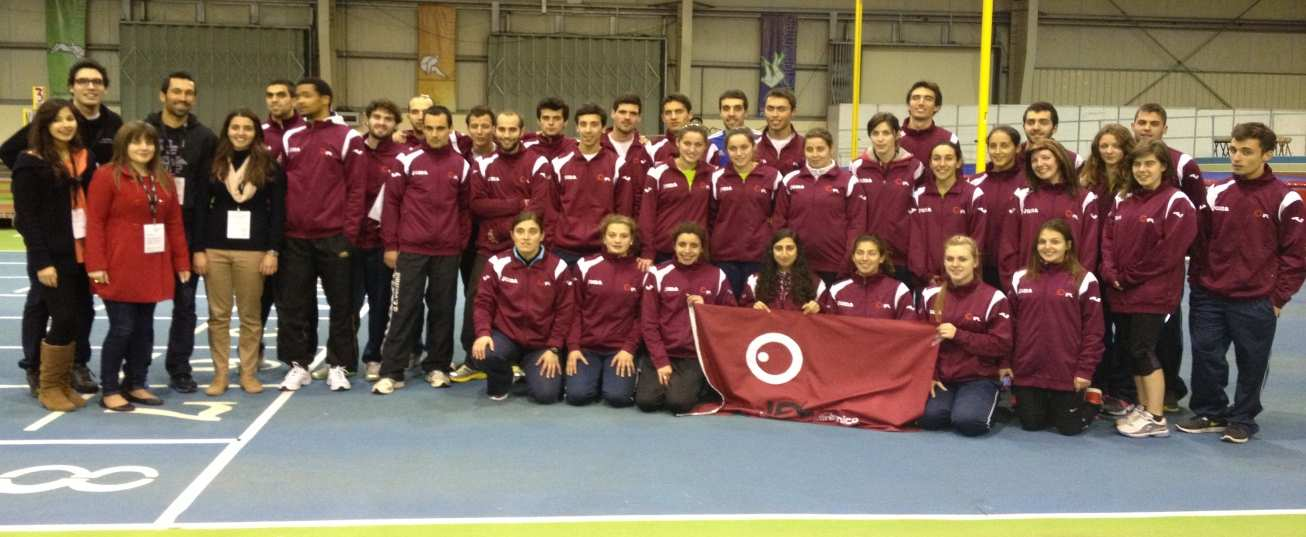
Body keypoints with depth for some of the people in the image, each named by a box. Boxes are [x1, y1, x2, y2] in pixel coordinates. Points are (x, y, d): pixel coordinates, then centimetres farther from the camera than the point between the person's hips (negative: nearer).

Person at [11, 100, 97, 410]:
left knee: (81, 318, 7)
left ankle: (64, 384, 21)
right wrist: (42, 261, -16)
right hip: (52, 257, -6)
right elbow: (26, 216, -10)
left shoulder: (85, 157, 10)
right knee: (64, 319, -6)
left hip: (82, 253, 6)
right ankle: (48, 387, 10)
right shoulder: (31, 162, -7)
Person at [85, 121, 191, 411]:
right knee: (121, 328, -4)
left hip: (153, 268, 6)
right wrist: (96, 264, -15)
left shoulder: (163, 179, 13)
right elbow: (94, 222, -9)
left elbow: (175, 223, 13)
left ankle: (136, 385, 22)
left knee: (144, 328, 10)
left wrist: (181, 262, 10)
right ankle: (109, 390, 8)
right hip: (119, 268, -6)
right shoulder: (107, 175, -5)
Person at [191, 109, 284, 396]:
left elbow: (277, 210, 0)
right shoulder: (212, 163, 6)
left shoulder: (269, 165, 2)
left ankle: (249, 373, 15)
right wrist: (198, 249, -3)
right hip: (215, 249, 1)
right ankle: (220, 373, 13)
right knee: (218, 315, 5)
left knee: (250, 315, 5)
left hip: (253, 250, -1)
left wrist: (273, 251, -7)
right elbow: (200, 208, 4)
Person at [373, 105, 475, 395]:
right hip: (410, 250, -2)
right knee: (404, 310, -2)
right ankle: (391, 372, 3)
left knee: (443, 311, 7)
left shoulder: (463, 166, 5)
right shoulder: (407, 161, 0)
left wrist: (461, 244, 6)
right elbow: (391, 202, 2)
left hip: (447, 253, 2)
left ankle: (437, 367, 19)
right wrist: (390, 245, -1)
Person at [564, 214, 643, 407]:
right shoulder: (585, 266, 0)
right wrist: (573, 346, -5)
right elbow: (576, 310, 3)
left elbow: (641, 316, 3)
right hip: (587, 345, 1)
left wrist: (629, 348, -8)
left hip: (621, 347, 0)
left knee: (617, 396, -21)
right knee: (577, 394, -18)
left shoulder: (641, 272, 1)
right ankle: (597, 376, 15)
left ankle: (611, 377, 14)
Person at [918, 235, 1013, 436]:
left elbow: (1001, 345, -11)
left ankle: (988, 402, 9)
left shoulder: (994, 299, -9)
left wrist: (958, 335, -18)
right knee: (929, 418, -22)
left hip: (978, 378, -3)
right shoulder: (931, 296, 4)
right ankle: (958, 403, 12)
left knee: (967, 421, -27)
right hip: (941, 377, 3)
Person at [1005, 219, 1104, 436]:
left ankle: (1089, 405, 36)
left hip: (1066, 371, -3)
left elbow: (1093, 330, -5)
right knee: (1031, 424, 8)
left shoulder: (1084, 280, -5)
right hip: (1027, 370, 3)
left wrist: (1085, 370, -9)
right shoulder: (1021, 278, 6)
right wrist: (1005, 363, 7)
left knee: (1069, 427, 5)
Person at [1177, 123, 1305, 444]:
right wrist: (1197, 282, 6)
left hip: (1255, 303, -4)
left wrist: (1279, 297, -6)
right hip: (1209, 298, 4)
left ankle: (1243, 420, 22)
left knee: (1252, 364, 7)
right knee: (1206, 357, 8)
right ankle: (1210, 414, 25)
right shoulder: (1216, 195, 5)